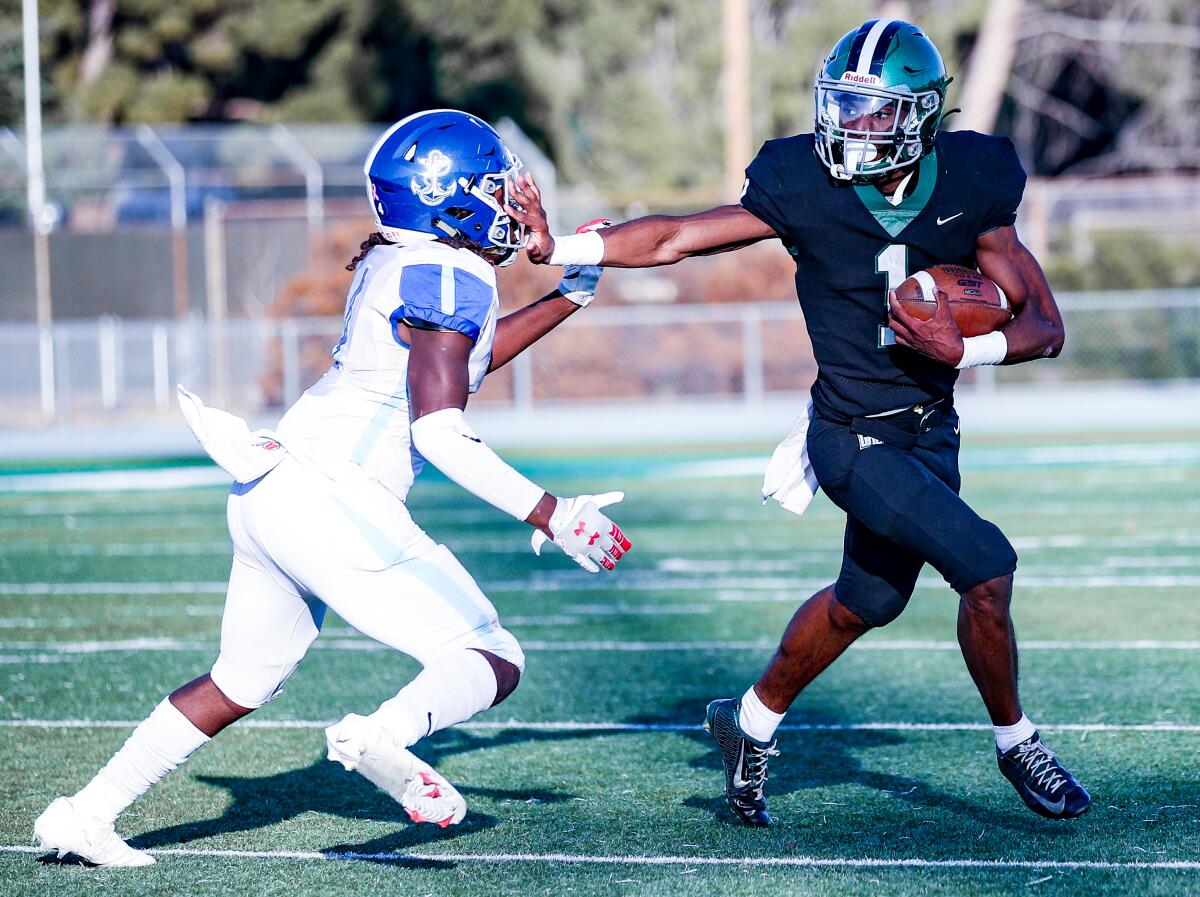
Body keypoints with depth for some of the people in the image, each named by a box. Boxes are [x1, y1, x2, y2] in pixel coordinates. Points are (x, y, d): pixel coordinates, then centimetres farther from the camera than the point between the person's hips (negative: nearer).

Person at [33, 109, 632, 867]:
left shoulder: (396, 266, 16)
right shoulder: (449, 279, -10)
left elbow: (459, 356, 35)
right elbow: (441, 432, -18)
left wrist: (569, 298, 35)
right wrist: (548, 516, -16)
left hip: (273, 490, 9)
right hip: (329, 500, -9)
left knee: (243, 682, 23)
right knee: (495, 661, -5)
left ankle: (84, 816, 22)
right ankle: (385, 736, -34)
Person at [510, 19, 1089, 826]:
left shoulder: (969, 190, -9)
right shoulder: (807, 191, -16)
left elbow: (1045, 327, -6)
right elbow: (674, 239, -11)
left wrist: (962, 349, -23)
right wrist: (557, 247, -21)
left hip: (930, 433, 5)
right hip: (856, 440, -5)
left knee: (867, 600, 20)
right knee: (986, 565, -16)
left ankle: (752, 722, 43)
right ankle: (1017, 744, 6)